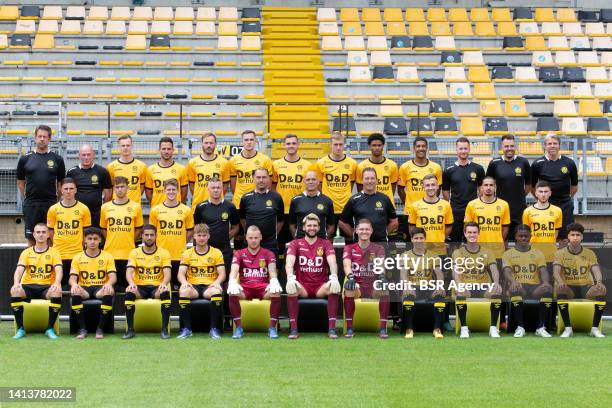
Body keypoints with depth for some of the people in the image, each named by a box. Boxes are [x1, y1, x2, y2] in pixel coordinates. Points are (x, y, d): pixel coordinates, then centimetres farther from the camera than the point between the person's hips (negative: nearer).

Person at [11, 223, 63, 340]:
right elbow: (19, 269, -4)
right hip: (29, 286, 1)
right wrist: (16, 283, -27)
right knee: (15, 291, -31)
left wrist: (57, 284, -31)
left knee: (57, 292, -35)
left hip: (47, 287, -1)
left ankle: (50, 329, -21)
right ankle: (20, 329, -21)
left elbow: (58, 270, -8)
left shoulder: (54, 252, 8)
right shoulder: (26, 252, 11)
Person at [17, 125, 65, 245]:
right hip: (31, 205, 0)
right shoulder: (25, 159, 5)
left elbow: (61, 183, 9)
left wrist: (56, 199, 5)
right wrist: (27, 199, 6)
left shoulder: (57, 159, 4)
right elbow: (20, 182, 11)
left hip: (51, 204, 0)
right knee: (31, 239, 4)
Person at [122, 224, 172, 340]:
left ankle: (165, 329, -27)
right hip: (140, 287, 1)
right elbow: (129, 272, -4)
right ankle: (130, 329, -24)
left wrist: (164, 283, -30)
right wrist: (131, 283, -27)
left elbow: (167, 273, -6)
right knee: (129, 293, -32)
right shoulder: (135, 252, 8)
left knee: (165, 293, -34)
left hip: (157, 287, -1)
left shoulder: (164, 253, 5)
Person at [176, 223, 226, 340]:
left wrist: (217, 282, -20)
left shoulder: (216, 253, 10)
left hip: (210, 286, -1)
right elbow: (181, 273, 3)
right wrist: (184, 282, -21)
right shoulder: (187, 253, 12)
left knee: (217, 291, -37)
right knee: (183, 291, -35)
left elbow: (222, 274, 3)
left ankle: (214, 328, -25)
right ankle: (186, 328, -25)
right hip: (193, 286, 1)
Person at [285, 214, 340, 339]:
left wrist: (334, 277, -32)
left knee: (334, 288, -31)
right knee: (291, 288, -33)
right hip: (302, 286, 0)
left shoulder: (325, 244, 8)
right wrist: (290, 278, -33)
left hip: (320, 287, 0)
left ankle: (332, 328, -27)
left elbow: (332, 261, -10)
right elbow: (289, 262, -11)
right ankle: (293, 328, -27)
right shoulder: (295, 243, 7)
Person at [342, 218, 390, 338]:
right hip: (357, 285, 0)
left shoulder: (378, 248, 7)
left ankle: (383, 329, -23)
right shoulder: (349, 248, 7)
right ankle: (349, 328, -25)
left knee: (384, 289, -31)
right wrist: (350, 276, -36)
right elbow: (346, 264, -13)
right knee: (349, 289, -33)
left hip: (373, 286, 0)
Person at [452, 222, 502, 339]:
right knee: (460, 295, -35)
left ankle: (493, 328, -19)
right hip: (466, 287, -1)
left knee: (497, 293, -31)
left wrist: (496, 283, -27)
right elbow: (456, 271, -9)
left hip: (483, 287, 1)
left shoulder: (486, 252, 14)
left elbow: (494, 269, -3)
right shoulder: (458, 252, 9)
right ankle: (464, 328, -21)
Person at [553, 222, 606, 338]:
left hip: (586, 286, 1)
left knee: (601, 293, -31)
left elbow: (596, 270, -5)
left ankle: (595, 328, -20)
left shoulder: (590, 253, 8)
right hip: (568, 287, -1)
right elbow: (556, 271, -11)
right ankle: (568, 328, -27)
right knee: (560, 293, -37)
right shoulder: (560, 253, 4)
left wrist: (599, 282, -30)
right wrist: (560, 282, -35)